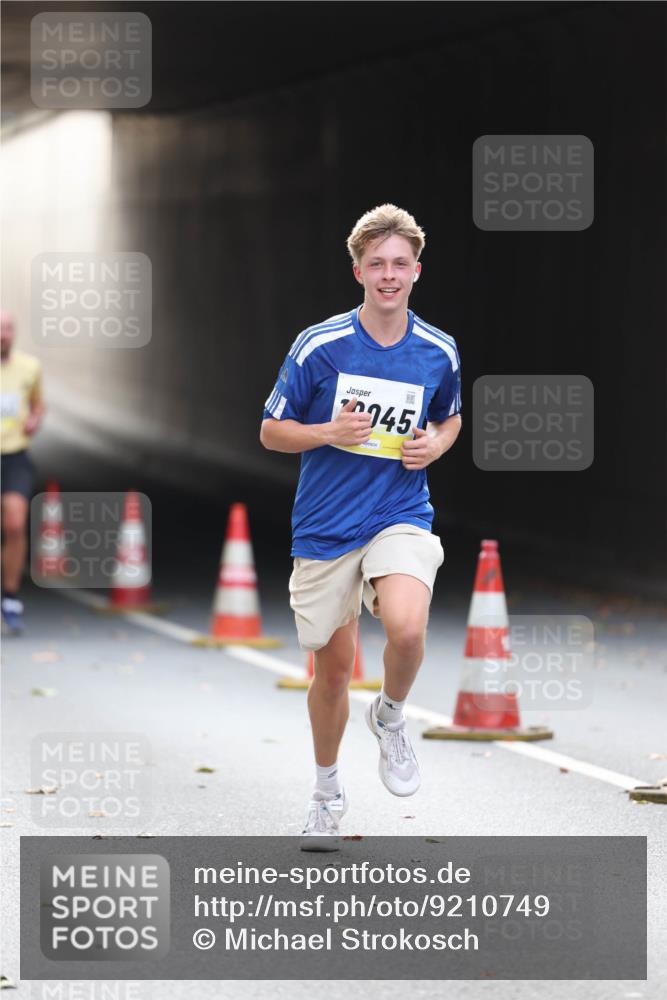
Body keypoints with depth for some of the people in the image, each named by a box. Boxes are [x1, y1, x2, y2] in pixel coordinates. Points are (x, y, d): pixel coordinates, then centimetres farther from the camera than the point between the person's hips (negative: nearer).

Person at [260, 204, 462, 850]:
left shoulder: (439, 352, 1)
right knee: (332, 667, 8)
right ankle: (327, 791, 32)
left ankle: (390, 717, 5)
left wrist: (436, 445, -2)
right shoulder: (317, 347, -7)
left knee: (407, 629, -28)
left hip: (401, 517, 0)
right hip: (324, 529, 0)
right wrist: (329, 432, -17)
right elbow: (271, 431, 1)